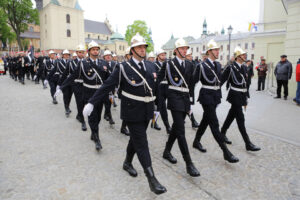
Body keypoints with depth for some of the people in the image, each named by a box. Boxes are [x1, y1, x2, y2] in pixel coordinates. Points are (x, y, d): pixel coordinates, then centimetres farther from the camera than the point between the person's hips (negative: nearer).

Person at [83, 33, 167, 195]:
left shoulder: (150, 66, 6)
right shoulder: (123, 68, -10)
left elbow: (154, 87, 12)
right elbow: (107, 86, -10)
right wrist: (91, 103, -13)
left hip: (146, 111, 6)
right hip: (132, 112, -5)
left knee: (135, 139, 20)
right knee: (142, 144, -3)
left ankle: (127, 163, 43)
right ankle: (152, 179, 4)